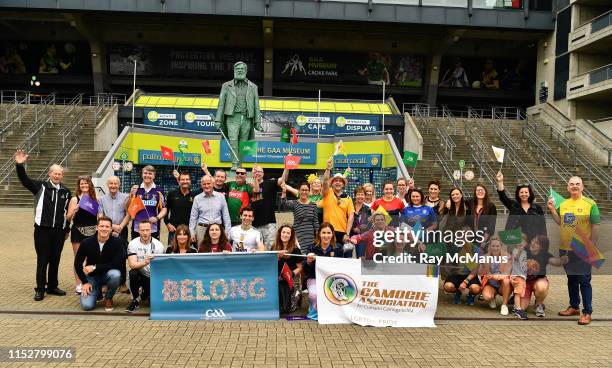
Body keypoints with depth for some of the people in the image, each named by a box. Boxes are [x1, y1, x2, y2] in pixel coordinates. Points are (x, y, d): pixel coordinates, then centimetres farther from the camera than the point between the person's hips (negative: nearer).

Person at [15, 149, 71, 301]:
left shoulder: (66, 191, 9)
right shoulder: (41, 186, 1)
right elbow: (24, 180, -13)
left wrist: (67, 229, 12)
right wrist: (19, 165, -28)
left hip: (59, 231, 3)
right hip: (42, 230, -3)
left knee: (55, 260, 10)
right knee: (42, 260, 1)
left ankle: (52, 286, 22)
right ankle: (40, 289, 10)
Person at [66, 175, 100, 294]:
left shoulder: (94, 199, 8)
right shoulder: (75, 199, 0)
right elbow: (68, 218, -3)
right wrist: (74, 211, -21)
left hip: (92, 231, 2)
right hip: (78, 231, -2)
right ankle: (78, 284, 10)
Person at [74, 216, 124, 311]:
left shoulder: (117, 242, -16)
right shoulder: (87, 242, -10)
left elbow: (118, 264, -21)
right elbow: (77, 263, -1)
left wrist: (95, 267, -22)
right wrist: (85, 282, -8)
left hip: (108, 274, -1)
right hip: (92, 276, 1)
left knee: (115, 274, -36)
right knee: (87, 306, -17)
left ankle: (108, 298, -5)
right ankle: (97, 292, 20)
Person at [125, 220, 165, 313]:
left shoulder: (159, 245, -9)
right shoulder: (133, 244, -9)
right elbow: (132, 264, -21)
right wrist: (144, 263, -41)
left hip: (153, 277, 0)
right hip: (140, 275, 0)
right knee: (133, 273, -33)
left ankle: (146, 293, 19)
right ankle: (136, 299, -8)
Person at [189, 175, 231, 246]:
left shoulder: (221, 197, 3)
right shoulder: (197, 198, 5)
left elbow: (226, 215, 7)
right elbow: (193, 217, 9)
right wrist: (192, 232, 4)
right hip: (202, 228, 0)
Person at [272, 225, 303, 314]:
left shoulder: (295, 250, 2)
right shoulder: (274, 248, 10)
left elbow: (299, 268, 0)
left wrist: (291, 274, -16)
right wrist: (278, 257, -10)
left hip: (291, 280, -2)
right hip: (277, 279, 2)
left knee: (288, 309, -15)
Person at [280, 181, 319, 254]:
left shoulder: (313, 205, 7)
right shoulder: (294, 203, 1)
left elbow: (316, 221, 8)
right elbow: (283, 205, -19)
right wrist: (284, 192, -33)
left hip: (310, 235, 2)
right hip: (298, 235, -2)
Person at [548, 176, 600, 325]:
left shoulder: (590, 204, -6)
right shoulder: (563, 204, 9)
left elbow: (595, 227, -7)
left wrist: (592, 246, -11)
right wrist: (552, 210, -1)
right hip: (565, 248, 5)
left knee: (584, 281, 0)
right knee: (571, 279, 16)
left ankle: (587, 312, 8)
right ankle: (573, 307, 29)